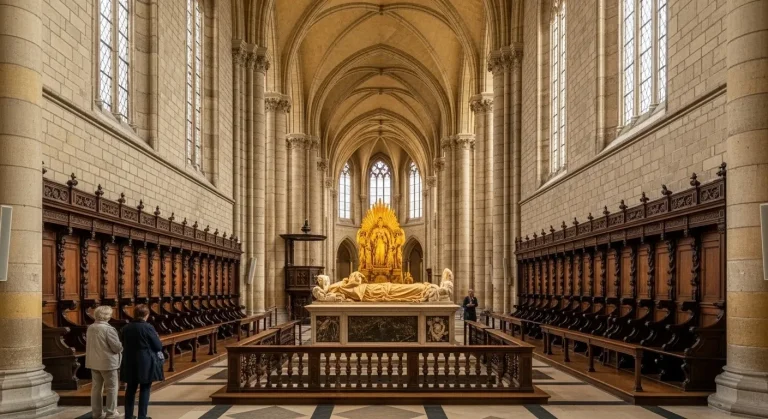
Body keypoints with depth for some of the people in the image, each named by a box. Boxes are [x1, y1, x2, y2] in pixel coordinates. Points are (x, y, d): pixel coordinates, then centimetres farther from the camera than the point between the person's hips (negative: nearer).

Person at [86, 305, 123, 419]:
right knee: (111, 388, 4)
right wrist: (121, 347, 2)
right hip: (107, 362, -8)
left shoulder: (90, 328, 5)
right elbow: (117, 347, -19)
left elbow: (90, 344, 17)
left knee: (96, 387, 15)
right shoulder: (108, 329, -21)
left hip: (94, 362, 8)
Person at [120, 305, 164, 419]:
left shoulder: (126, 328, 0)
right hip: (146, 363, -5)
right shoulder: (148, 327, -15)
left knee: (130, 389, 14)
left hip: (130, 362, 5)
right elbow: (158, 346, -9)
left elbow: (124, 345, 13)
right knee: (145, 389, 4)